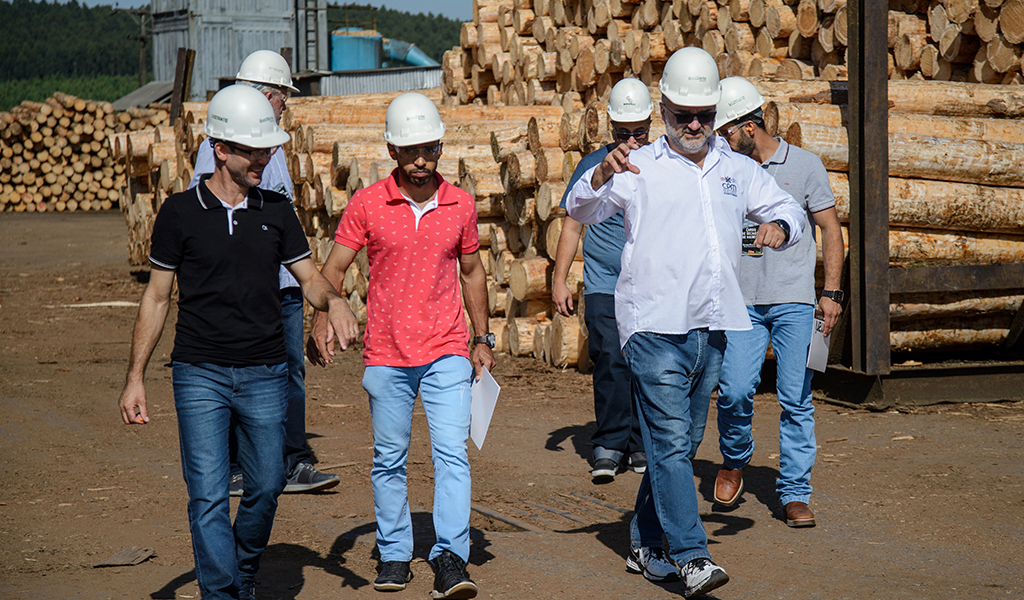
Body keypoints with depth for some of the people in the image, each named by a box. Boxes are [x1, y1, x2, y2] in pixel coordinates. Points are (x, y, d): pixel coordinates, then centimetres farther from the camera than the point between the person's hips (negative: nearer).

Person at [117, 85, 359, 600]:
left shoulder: (276, 210, 7)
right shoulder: (180, 213, -2)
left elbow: (308, 277, 12)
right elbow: (157, 296, 3)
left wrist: (333, 299, -13)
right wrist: (135, 377, 0)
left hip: (265, 375, 3)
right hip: (200, 374, -3)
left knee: (265, 488, 9)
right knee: (208, 496, -8)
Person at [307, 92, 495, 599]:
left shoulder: (460, 205, 4)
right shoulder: (366, 205, -3)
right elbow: (333, 270, -3)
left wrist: (483, 339, 13)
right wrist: (321, 323, -20)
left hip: (446, 353, 0)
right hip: (386, 354, 0)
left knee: (452, 452, -11)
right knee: (388, 459, 8)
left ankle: (450, 558, -12)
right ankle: (394, 555, 21)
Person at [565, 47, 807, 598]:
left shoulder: (737, 170, 16)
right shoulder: (639, 168, 2)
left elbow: (789, 209, 24)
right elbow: (580, 211, -8)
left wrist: (780, 227, -1)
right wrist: (601, 175, -30)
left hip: (711, 328, 5)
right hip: (654, 325, -5)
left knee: (683, 442, 11)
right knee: (670, 441, -13)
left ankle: (645, 541, 24)